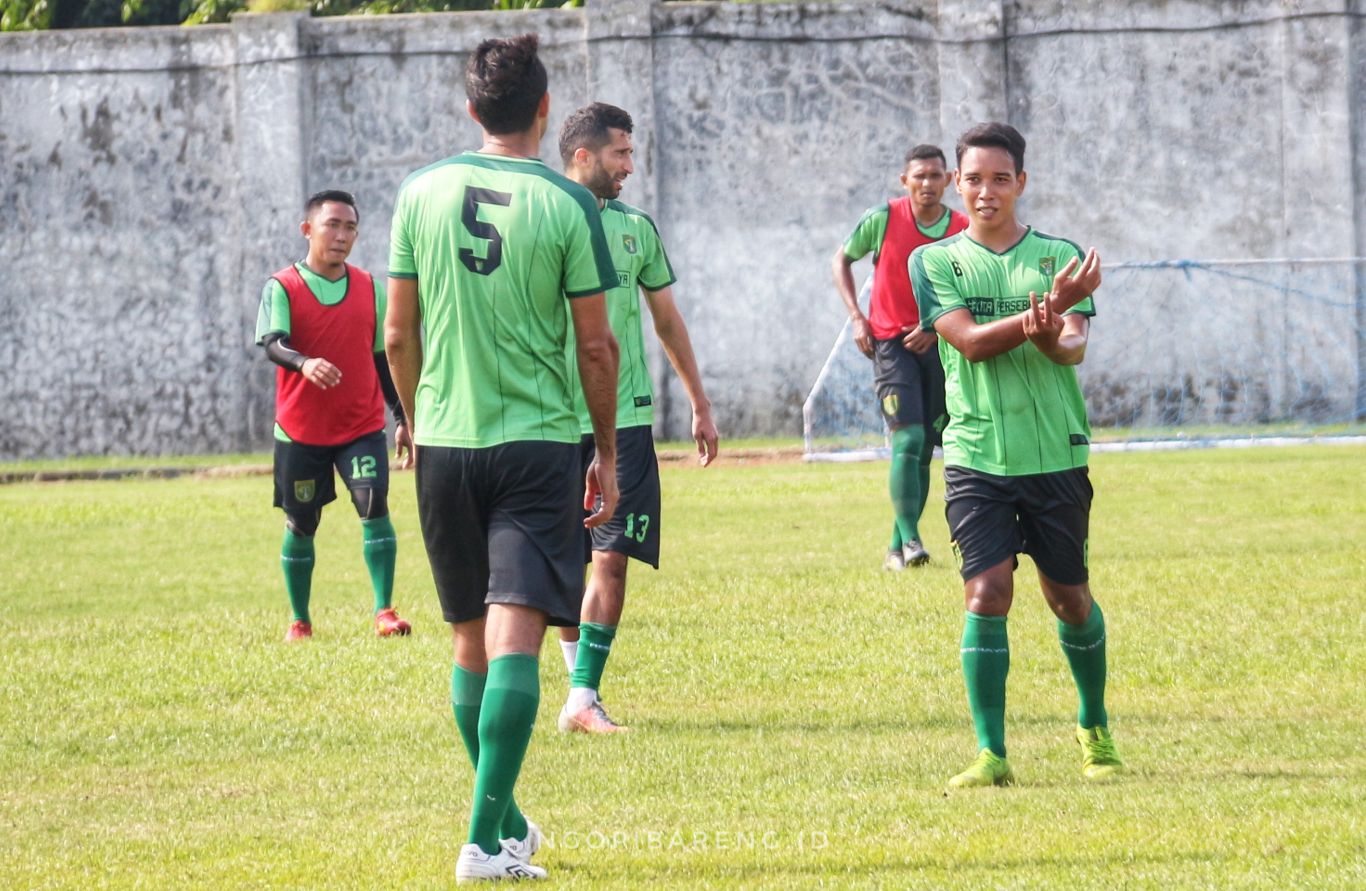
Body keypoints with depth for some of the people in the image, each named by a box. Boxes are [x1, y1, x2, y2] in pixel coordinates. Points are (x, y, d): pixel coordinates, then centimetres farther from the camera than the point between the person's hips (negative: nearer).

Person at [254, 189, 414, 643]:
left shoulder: (370, 289, 8)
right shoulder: (282, 287, -4)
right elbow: (272, 343, -20)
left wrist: (403, 420, 13)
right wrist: (303, 363, -42)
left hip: (362, 426, 2)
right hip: (301, 430, -2)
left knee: (374, 504, -18)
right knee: (300, 525, 6)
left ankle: (384, 610, -16)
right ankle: (299, 620, 21)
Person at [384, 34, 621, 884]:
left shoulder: (422, 193, 2)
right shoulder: (565, 203, -6)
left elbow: (399, 334, 7)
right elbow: (596, 345, -3)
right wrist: (606, 453, 8)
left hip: (446, 440, 3)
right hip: (538, 443, -3)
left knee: (472, 640, 15)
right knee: (515, 637, -8)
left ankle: (506, 819, 27)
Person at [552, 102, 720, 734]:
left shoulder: (635, 228, 10)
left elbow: (667, 320, 21)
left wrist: (700, 405, 23)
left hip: (624, 418, 2)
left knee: (611, 557, -9)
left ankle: (583, 697, -11)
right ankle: (580, 678, 17)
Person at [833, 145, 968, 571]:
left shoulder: (963, 231, -1)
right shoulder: (883, 219, -6)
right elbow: (841, 261, 9)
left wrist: (936, 327, -7)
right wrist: (856, 317, -2)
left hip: (938, 344, 3)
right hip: (891, 342, -3)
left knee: (923, 451, 7)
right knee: (908, 439, -18)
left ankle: (896, 550, 17)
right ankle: (909, 539, -21)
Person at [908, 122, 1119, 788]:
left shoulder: (1059, 256, 6)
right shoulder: (934, 261, 5)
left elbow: (1073, 348, -6)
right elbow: (970, 342, -10)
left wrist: (1052, 333, -30)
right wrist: (1048, 309, -21)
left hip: (1056, 453, 1)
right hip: (977, 454, -1)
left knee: (1069, 597, 10)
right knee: (986, 592, -12)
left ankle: (1094, 728, 32)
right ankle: (990, 752, -9)